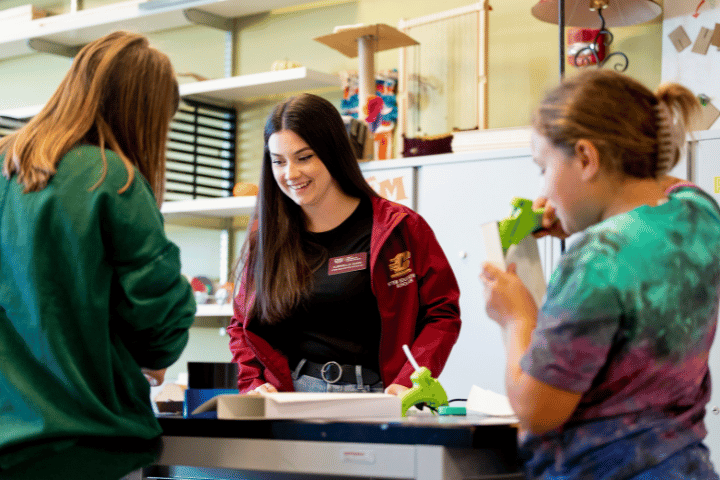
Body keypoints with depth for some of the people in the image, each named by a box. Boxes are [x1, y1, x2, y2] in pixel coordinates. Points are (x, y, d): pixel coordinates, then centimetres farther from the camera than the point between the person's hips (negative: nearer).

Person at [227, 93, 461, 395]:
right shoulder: (265, 238, 15)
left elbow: (441, 313, 4)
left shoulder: (397, 229, 4)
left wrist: (407, 383, -11)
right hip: (290, 404, 2)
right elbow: (241, 325, 23)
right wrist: (254, 385, 5)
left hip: (372, 398, -2)